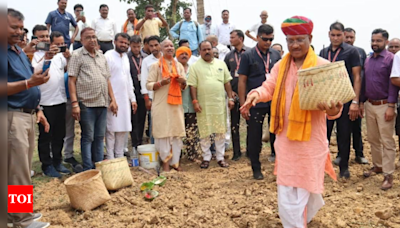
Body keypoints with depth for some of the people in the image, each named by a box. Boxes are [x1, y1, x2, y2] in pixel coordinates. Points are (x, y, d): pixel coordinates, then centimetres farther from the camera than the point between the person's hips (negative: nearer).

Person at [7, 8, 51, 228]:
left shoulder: (20, 52, 17)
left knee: (22, 168, 14)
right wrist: (30, 83, -30)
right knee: (18, 170, -3)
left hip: (27, 115, 9)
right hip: (13, 117, -9)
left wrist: (37, 110, 17)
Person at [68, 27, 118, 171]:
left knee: (100, 137, 11)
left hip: (103, 104, 5)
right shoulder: (77, 55, -1)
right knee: (88, 137, 2)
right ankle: (88, 169, 11)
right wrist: (75, 103, -14)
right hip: (87, 104, -5)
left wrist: (113, 99, 10)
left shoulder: (101, 57, 17)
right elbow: (71, 80, -6)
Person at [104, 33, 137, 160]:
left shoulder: (125, 57, 16)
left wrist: (132, 98, 15)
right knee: (111, 130, -2)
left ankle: (119, 157, 17)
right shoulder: (108, 56, -5)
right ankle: (110, 158, 6)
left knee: (123, 130, 8)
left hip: (125, 99, 7)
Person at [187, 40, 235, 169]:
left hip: (220, 104, 2)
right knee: (204, 133, 4)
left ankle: (220, 157, 17)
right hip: (203, 105, -2)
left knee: (220, 132, 6)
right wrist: (195, 101, -10)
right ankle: (206, 158, 16)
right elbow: (192, 86, -2)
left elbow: (227, 82, 10)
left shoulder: (221, 64, 10)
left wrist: (230, 98, 4)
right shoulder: (195, 67, 2)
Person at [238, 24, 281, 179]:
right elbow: (242, 81, -3)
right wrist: (243, 104, -8)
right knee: (254, 137, 6)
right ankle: (256, 169, 21)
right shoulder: (248, 56, -1)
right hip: (255, 103, -2)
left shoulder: (276, 55, 9)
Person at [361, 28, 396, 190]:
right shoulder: (368, 60, 12)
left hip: (384, 105, -6)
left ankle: (388, 175, 3)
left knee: (387, 141, -3)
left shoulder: (391, 59, -8)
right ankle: (377, 166, 30)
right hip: (369, 104, 7)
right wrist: (362, 102, 12)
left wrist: (391, 106, -17)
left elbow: (393, 84, -12)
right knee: (372, 139, 15)